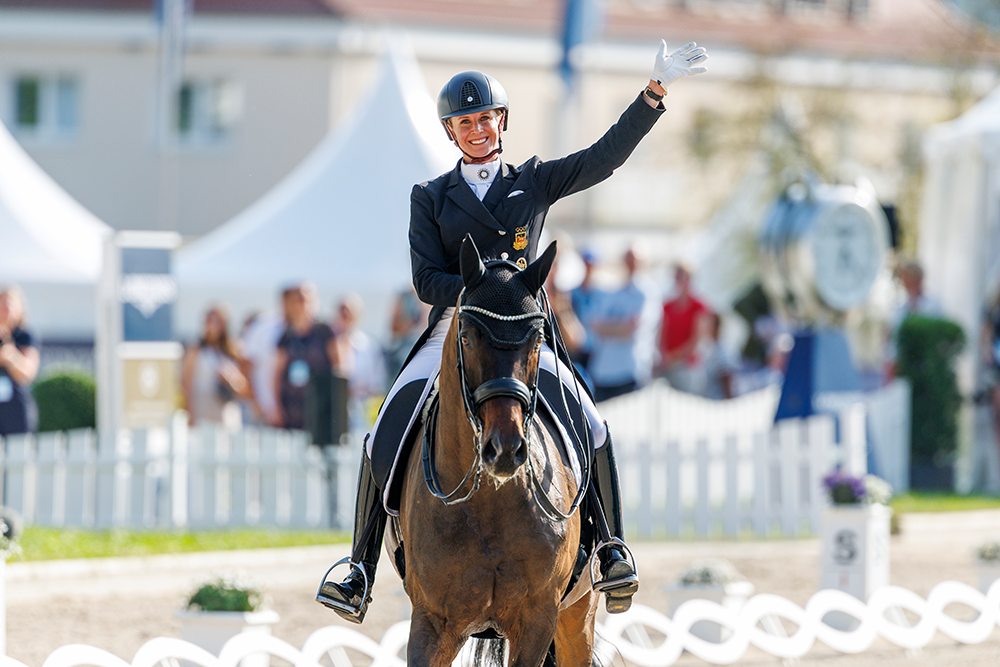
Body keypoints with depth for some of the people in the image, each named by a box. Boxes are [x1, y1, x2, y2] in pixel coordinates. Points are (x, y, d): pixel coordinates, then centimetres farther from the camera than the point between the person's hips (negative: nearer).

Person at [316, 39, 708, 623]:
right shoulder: (431, 197, 10)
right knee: (387, 436, -17)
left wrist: (656, 91, -10)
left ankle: (611, 554, -10)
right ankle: (361, 574, -12)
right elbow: (426, 279, 1)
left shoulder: (535, 183, 11)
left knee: (592, 431, -21)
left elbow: (608, 155, 1)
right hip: (453, 332, 0)